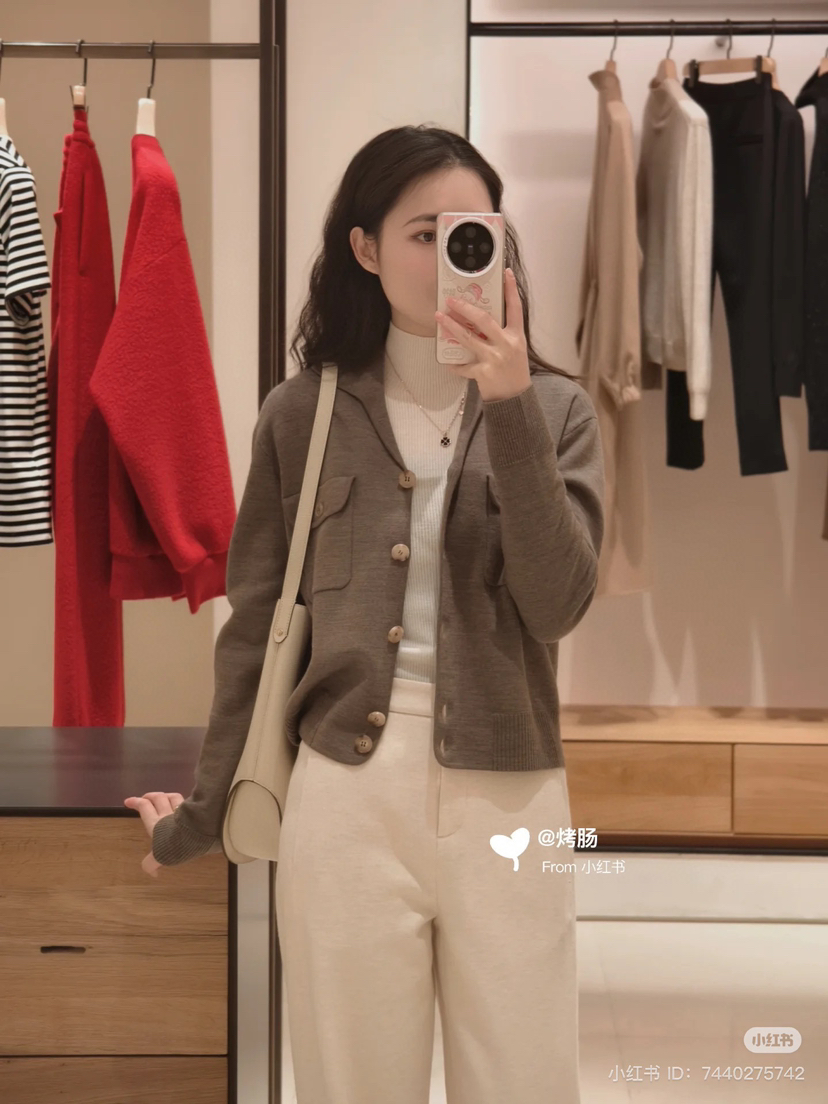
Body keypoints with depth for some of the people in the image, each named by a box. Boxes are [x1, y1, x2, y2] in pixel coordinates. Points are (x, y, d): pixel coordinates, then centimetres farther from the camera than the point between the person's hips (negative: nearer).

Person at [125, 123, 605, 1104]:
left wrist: (509, 407, -17)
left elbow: (555, 603, -10)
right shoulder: (303, 413, 2)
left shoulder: (554, 408, 3)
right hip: (344, 794, 0)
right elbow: (256, 623, 8)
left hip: (507, 796, 1)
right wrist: (208, 809, 14)